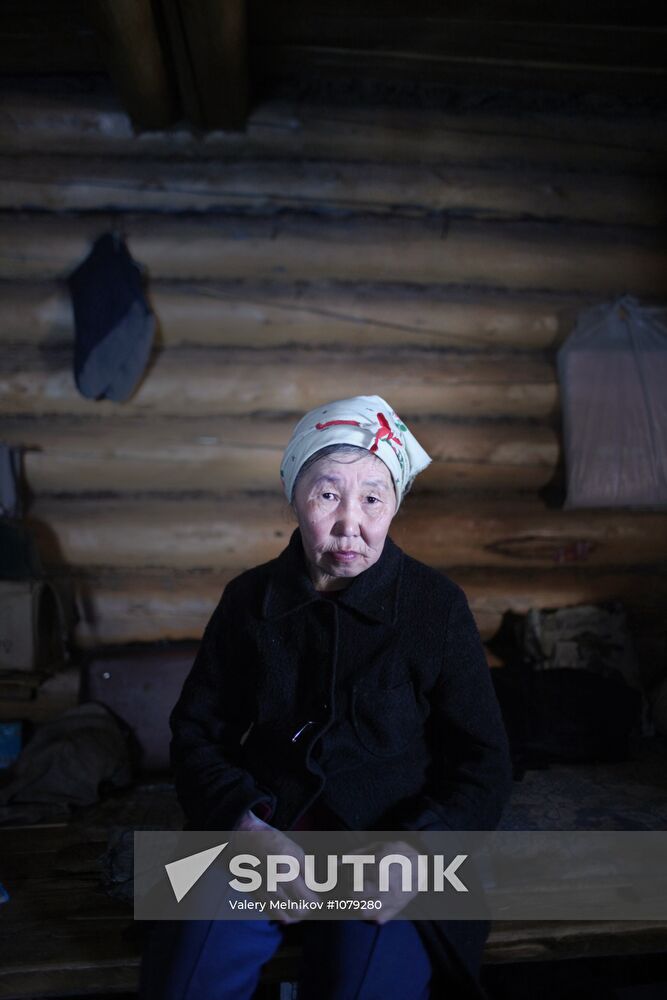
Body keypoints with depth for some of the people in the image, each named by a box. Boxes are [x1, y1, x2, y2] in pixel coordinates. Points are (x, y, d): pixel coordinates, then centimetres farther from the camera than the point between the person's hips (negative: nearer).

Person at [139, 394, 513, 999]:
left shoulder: (437, 605, -3)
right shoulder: (250, 599, 5)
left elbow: (484, 766, 0)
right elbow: (196, 730, 9)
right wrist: (244, 821, -9)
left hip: (393, 839, -1)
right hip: (261, 830, 2)